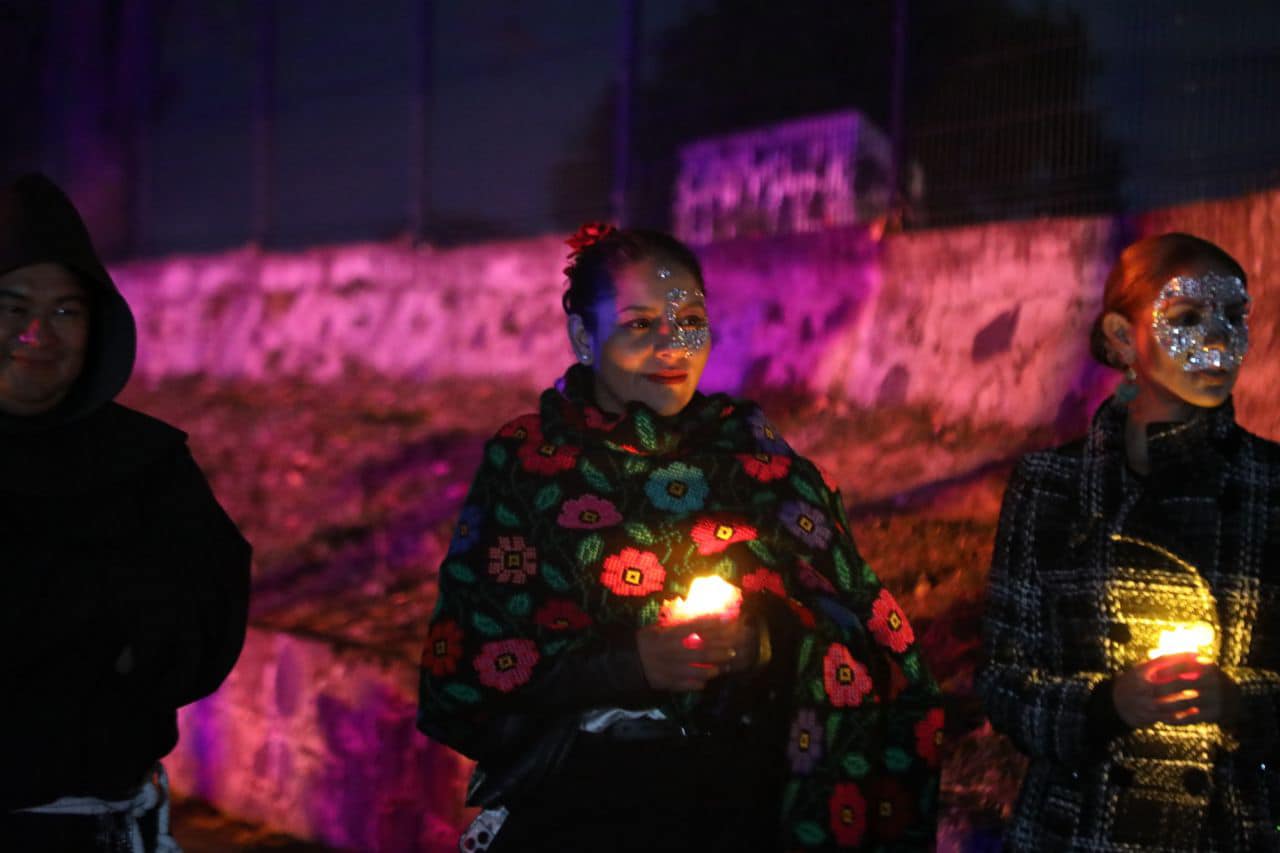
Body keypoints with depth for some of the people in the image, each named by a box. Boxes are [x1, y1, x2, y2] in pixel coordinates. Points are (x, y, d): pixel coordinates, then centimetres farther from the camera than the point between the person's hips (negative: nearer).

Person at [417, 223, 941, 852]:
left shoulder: (750, 450, 2)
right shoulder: (524, 462, -4)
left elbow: (847, 617, 1)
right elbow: (464, 663, -9)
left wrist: (762, 641, -19)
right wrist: (628, 663, -20)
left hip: (740, 799, 2)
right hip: (579, 801, -2)